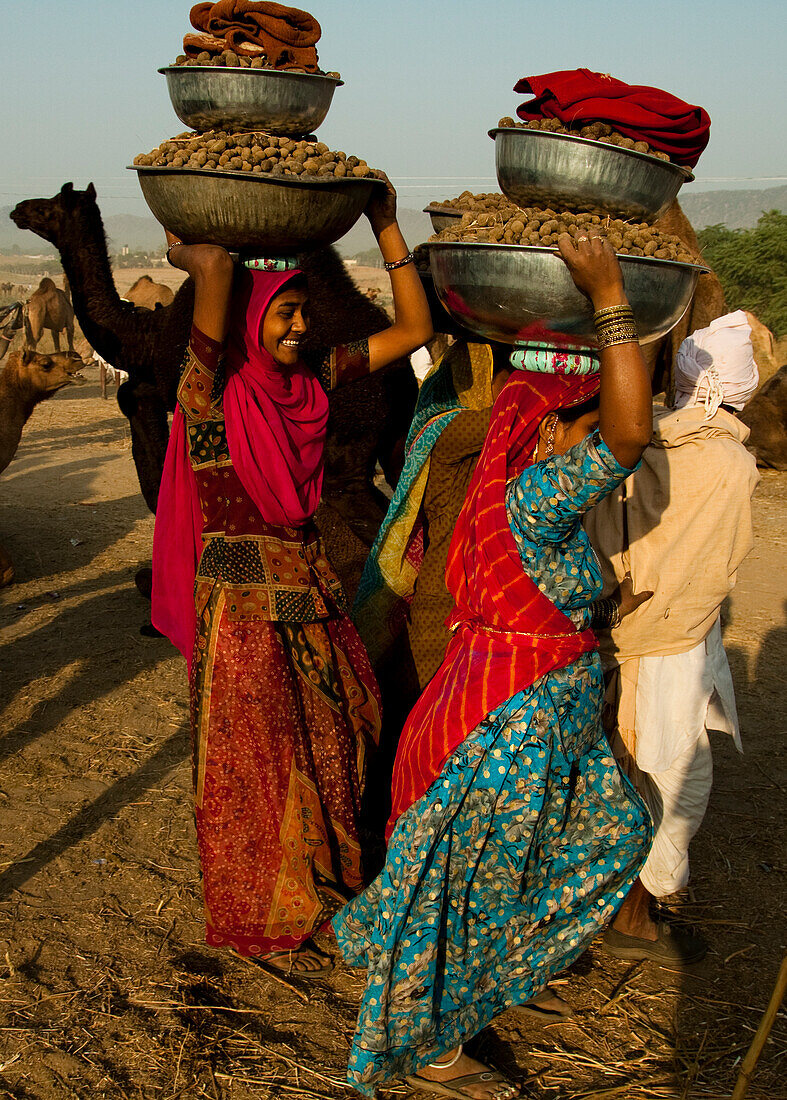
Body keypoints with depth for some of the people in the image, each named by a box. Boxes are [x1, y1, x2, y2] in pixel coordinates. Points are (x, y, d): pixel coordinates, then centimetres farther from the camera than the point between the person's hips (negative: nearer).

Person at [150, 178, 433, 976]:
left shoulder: (309, 383, 3)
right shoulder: (211, 389, -15)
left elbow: (412, 328, 5)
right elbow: (218, 267, -31)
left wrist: (385, 225, 4)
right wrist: (188, 254, -10)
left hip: (312, 593, 6)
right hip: (243, 605, -6)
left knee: (329, 751, 18)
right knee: (257, 769, 9)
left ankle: (316, 887, 41)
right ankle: (260, 926, 29)